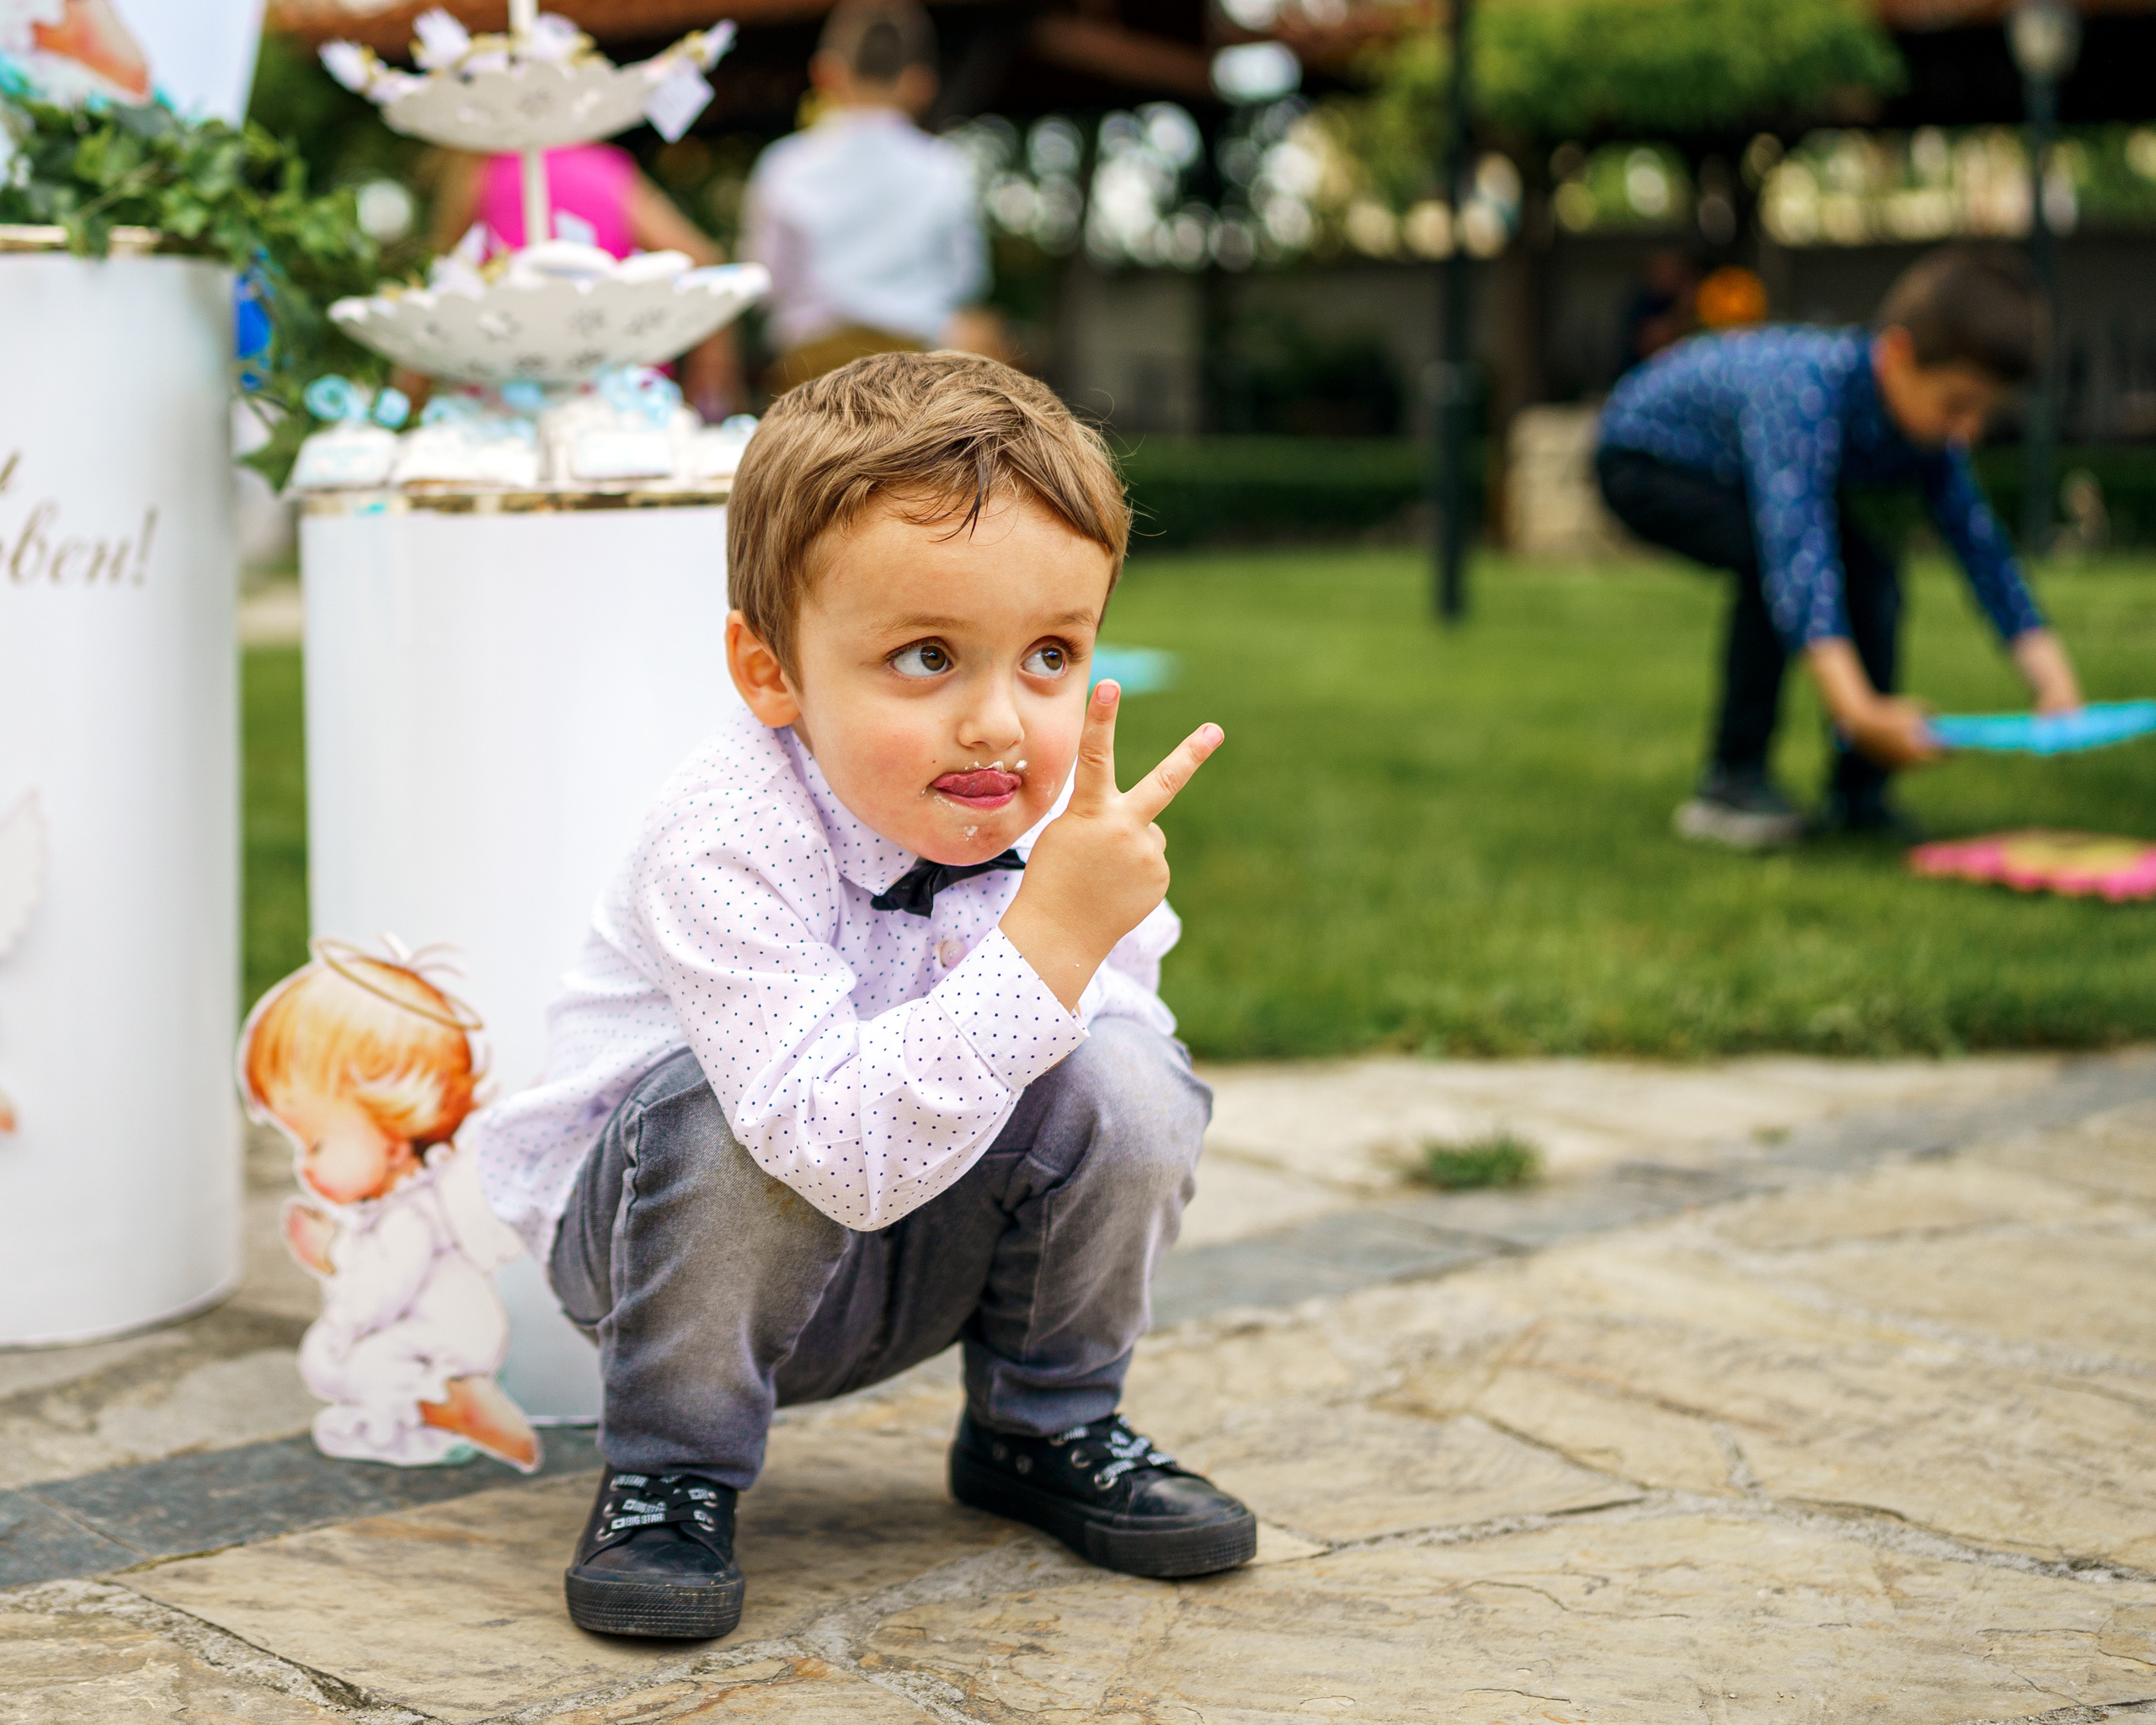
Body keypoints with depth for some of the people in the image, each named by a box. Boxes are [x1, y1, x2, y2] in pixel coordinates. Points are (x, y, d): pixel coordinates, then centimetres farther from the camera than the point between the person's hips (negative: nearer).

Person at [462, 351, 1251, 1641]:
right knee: (732, 1113, -36)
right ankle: (670, 1475, -11)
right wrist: (1048, 939, -49)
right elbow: (848, 1149, -44)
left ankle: (1046, 1428, 6)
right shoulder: (729, 845, -35)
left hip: (916, 1259, 5)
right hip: (659, 1229, -4)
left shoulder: (1078, 817, -15)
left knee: (1127, 1087, -20)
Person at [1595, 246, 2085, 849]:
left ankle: (1857, 796, 1)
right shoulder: (1809, 388, -42)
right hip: (1643, 460, -7)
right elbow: (1797, 547, -51)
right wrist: (1859, 711, -60)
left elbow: (1984, 550, -13)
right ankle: (1731, 782, -21)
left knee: (1871, 574, -10)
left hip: (1729, 467, 8)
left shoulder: (1931, 426, -17)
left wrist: (2056, 684, -23)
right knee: (1775, 555, -31)